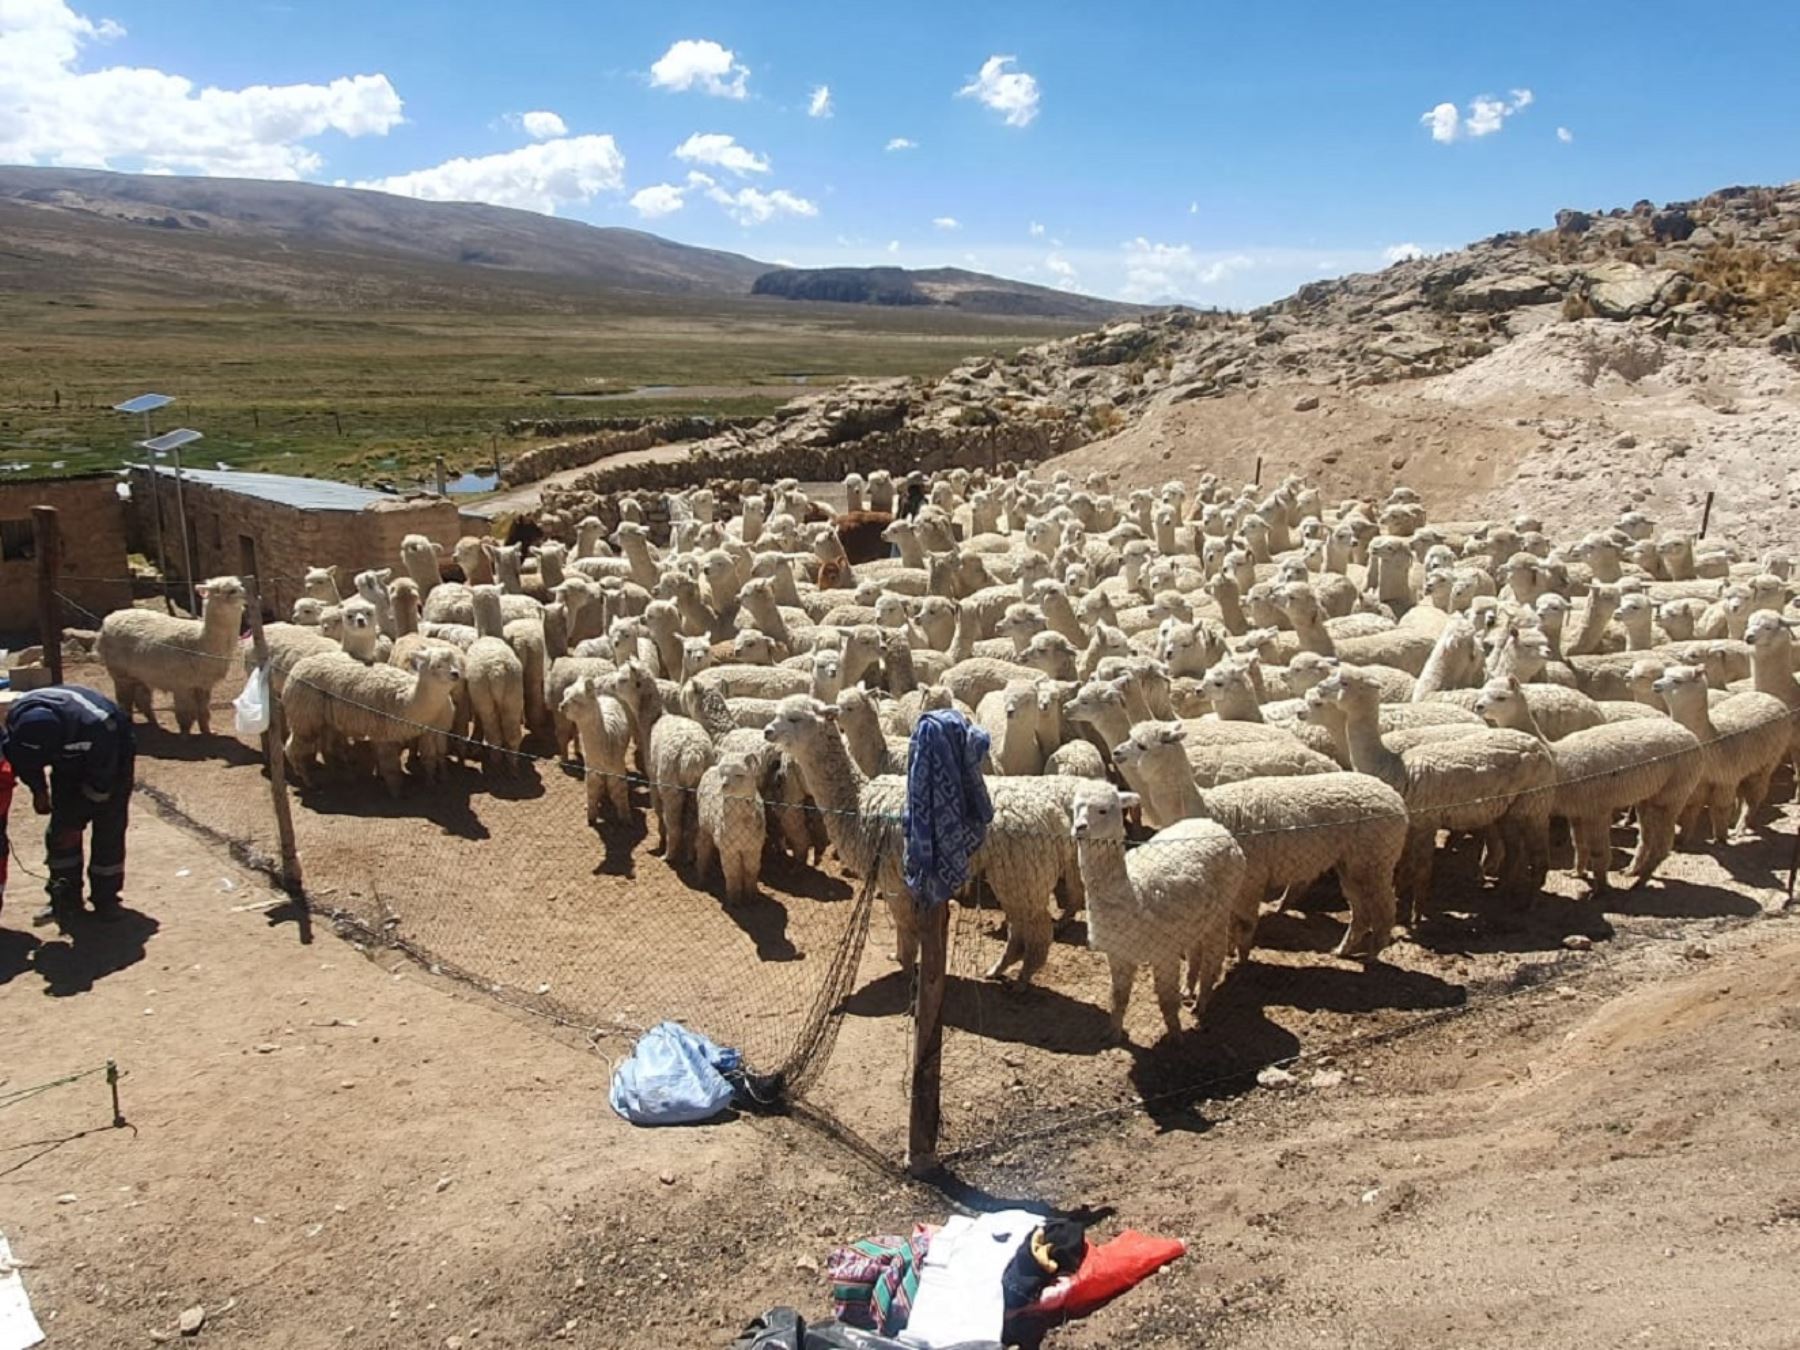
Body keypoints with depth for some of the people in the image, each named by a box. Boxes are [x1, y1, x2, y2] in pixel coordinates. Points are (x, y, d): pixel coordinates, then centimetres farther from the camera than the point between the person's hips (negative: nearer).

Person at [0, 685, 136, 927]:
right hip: (69, 760, 5)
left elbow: (101, 782, -28)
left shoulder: (98, 726, -43)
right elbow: (23, 760, -3)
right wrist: (38, 789, -10)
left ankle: (105, 898, 4)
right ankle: (67, 898, 10)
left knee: (108, 832, -8)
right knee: (60, 830, -1)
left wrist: (75, 822, -21)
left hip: (110, 760, -5)